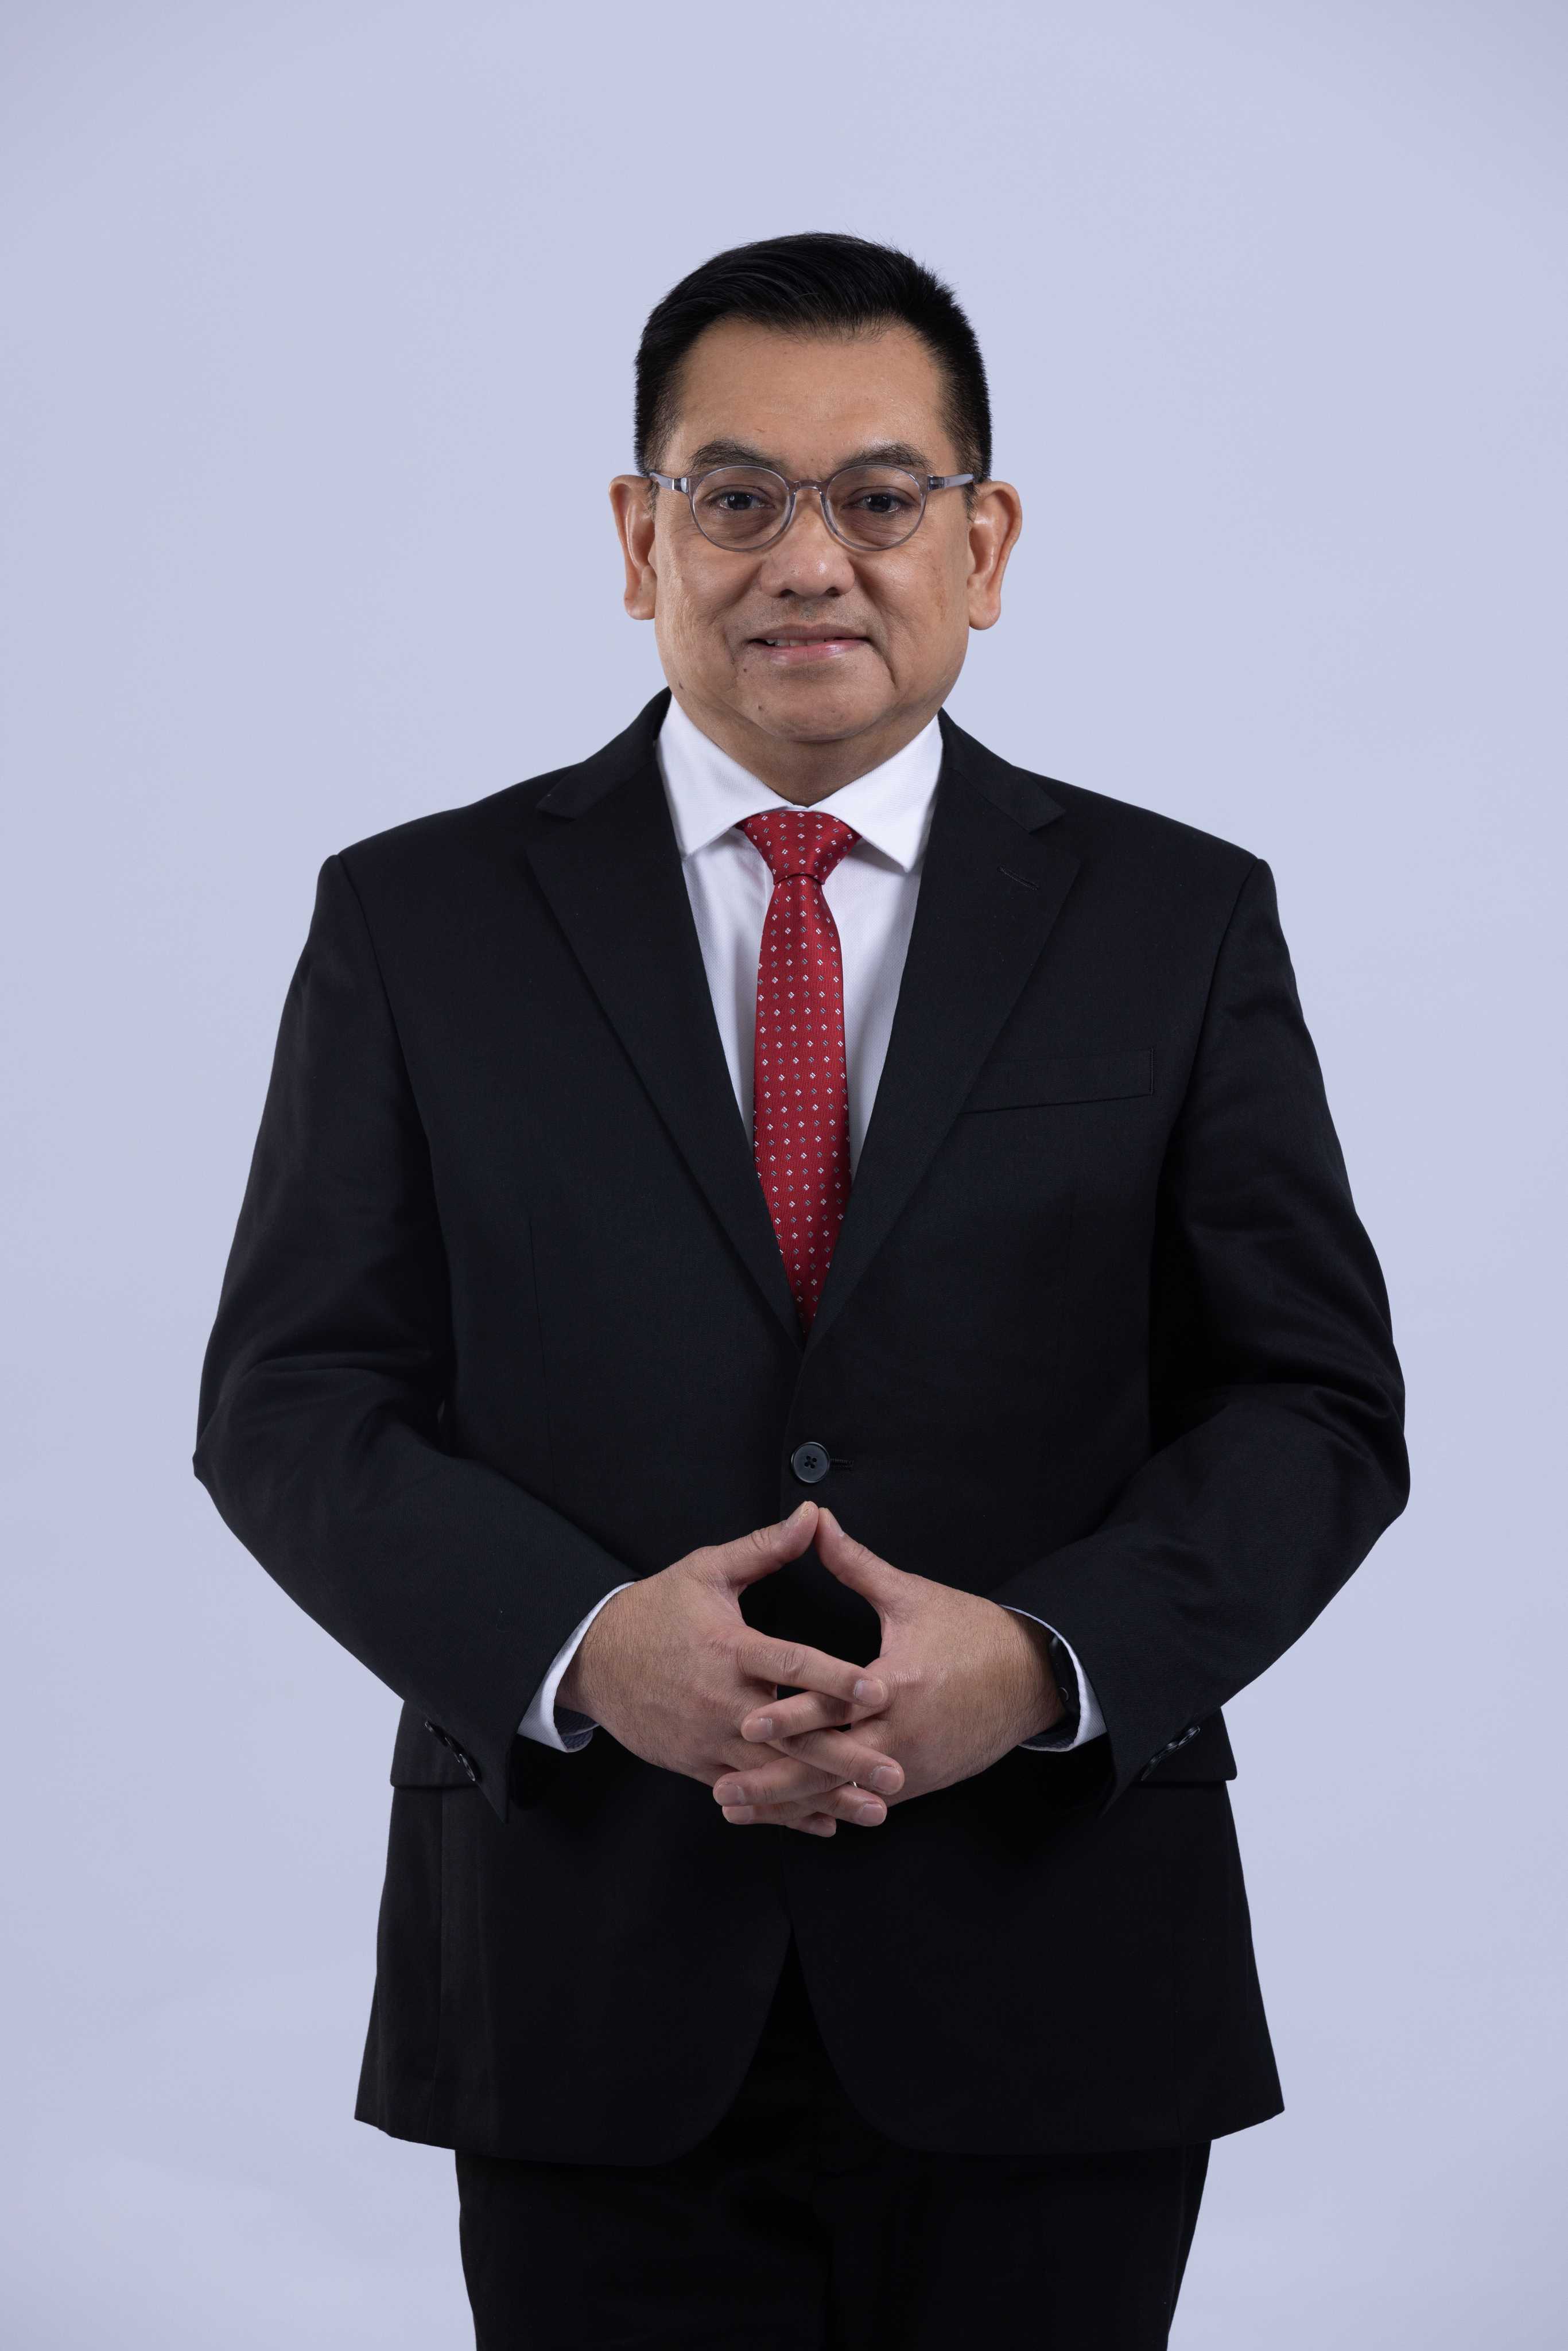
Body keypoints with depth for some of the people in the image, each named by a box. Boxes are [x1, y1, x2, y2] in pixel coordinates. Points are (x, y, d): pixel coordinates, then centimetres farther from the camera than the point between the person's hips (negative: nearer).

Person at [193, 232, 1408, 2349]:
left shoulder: (1179, 922, 5)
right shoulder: (418, 922, 4)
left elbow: (1320, 1405, 2)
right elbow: (293, 1400, 1)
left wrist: (1047, 1659, -15)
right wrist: (581, 1641, -16)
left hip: (1045, 2005, 1)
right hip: (584, 1998, 0)